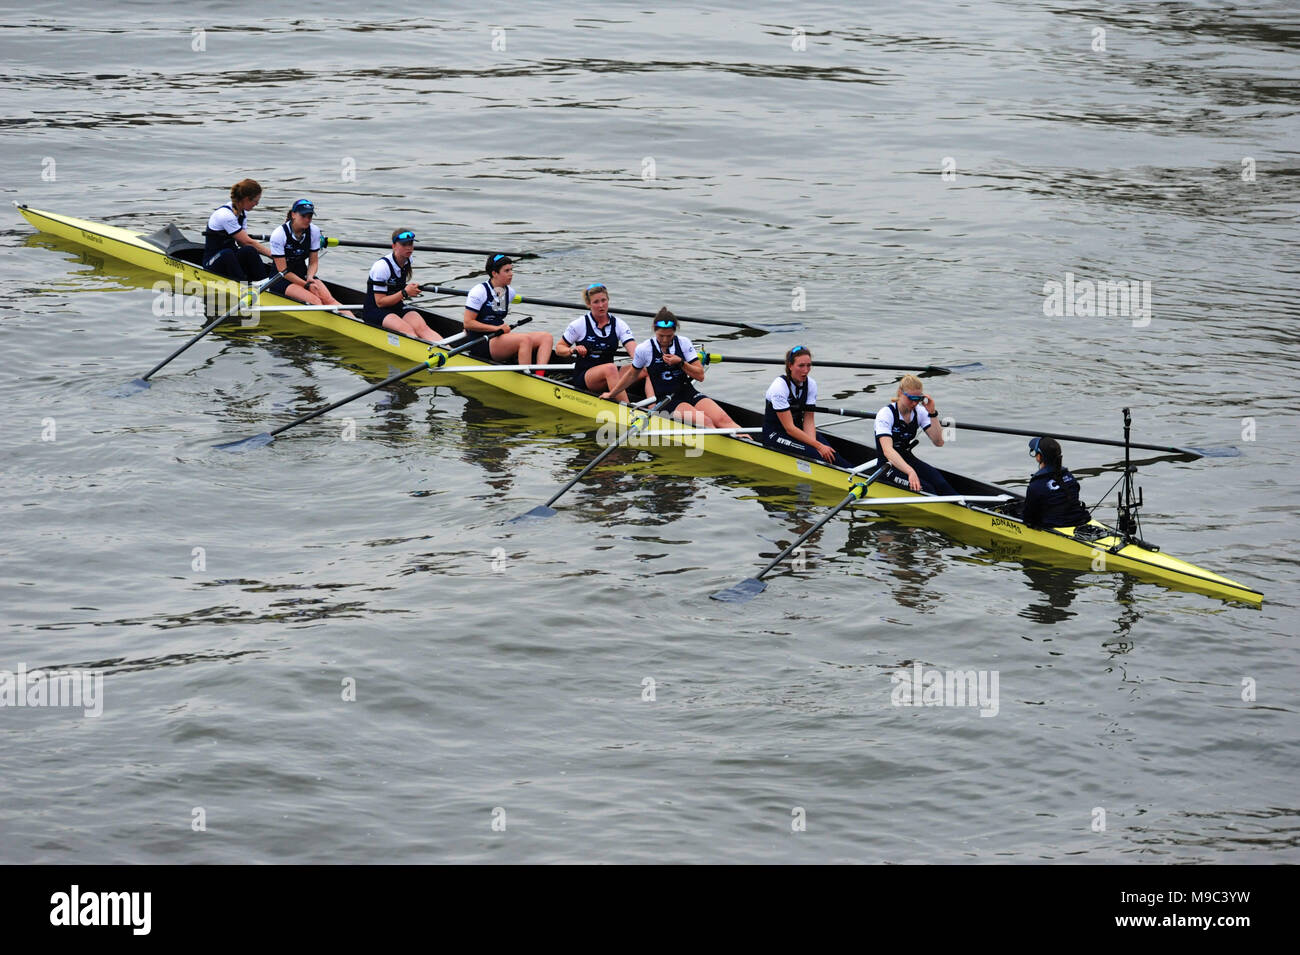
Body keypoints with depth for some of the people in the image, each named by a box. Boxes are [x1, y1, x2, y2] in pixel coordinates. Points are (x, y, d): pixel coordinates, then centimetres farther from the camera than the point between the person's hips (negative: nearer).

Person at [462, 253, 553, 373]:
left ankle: (539, 376, -30)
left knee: (547, 337, -10)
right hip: (481, 345, -8)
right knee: (525, 339, -31)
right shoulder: (479, 291, -7)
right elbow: (468, 323, -12)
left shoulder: (509, 292, 14)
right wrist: (496, 328, -16)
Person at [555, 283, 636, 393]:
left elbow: (633, 350, -9)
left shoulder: (618, 324, 5)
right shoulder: (579, 325, -1)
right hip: (582, 377, -4)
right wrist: (572, 350, -19)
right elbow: (559, 348, 5)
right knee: (610, 368, -37)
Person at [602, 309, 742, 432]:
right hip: (665, 400, -3)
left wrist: (681, 363, -14)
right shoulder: (644, 349, -2)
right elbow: (632, 374, 16)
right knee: (705, 422, -31)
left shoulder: (683, 343, 2)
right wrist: (611, 394, 25)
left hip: (688, 392, 3)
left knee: (722, 420, -23)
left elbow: (700, 376, 1)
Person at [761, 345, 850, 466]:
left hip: (798, 431, 6)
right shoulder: (779, 387, -20)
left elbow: (808, 421, -3)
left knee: (829, 452, -22)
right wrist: (817, 446, -25)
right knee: (814, 454, -29)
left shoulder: (811, 384, -1)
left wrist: (814, 442, -23)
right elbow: (789, 428, -22)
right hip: (775, 436, -6)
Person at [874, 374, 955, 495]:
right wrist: (910, 471, -46)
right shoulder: (886, 414, -17)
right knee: (925, 488, -29)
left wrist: (932, 413, -15)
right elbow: (887, 450, -32)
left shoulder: (919, 412, 1)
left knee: (940, 483, -24)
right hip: (888, 465, -5)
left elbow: (938, 442, -5)